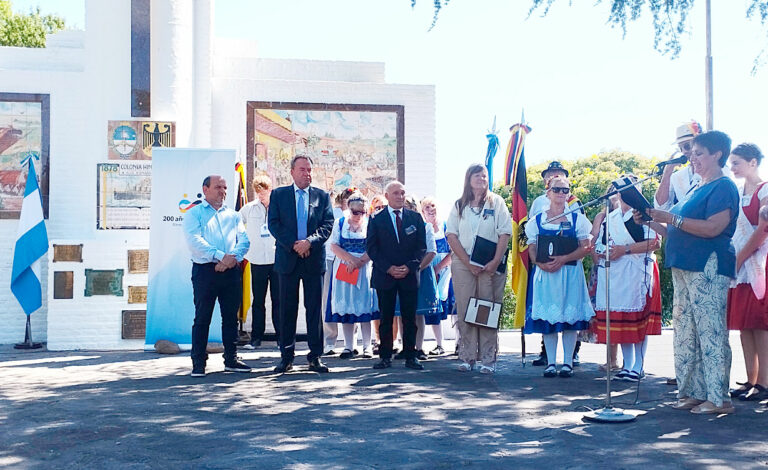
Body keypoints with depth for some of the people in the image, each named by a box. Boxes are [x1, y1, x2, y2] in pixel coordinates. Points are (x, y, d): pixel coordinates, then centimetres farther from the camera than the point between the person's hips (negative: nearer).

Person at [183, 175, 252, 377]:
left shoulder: (233, 215, 19)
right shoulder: (194, 214, 6)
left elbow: (244, 240, 8)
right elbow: (194, 241, -9)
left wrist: (233, 258, -12)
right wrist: (221, 256, -18)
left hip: (231, 270, 4)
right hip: (205, 270, -4)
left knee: (231, 316, 8)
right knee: (202, 317, -3)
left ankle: (231, 359, 16)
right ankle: (198, 362, 2)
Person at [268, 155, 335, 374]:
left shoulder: (322, 196, 9)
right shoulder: (278, 194, 7)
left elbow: (328, 224, 0)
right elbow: (274, 224, -1)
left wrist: (310, 241, -16)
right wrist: (293, 245, -12)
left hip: (314, 259, 0)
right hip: (288, 258, 0)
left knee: (314, 308, 3)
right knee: (287, 309, 4)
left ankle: (315, 356, 9)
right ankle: (286, 356, 11)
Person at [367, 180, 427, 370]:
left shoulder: (415, 218, 9)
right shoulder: (376, 219, 4)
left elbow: (421, 246, 5)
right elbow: (371, 248, -1)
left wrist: (409, 266, -8)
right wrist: (388, 268, -11)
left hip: (409, 275, 1)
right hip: (384, 276, -1)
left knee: (410, 318, 4)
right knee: (386, 318, 3)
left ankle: (410, 356, 10)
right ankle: (385, 356, 10)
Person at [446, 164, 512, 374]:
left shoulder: (496, 202, 7)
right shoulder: (459, 205, 11)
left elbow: (505, 233, 0)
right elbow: (451, 235, 3)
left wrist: (495, 262, -11)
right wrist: (468, 263, -8)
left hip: (491, 265, -1)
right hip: (463, 264, 1)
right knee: (464, 311, -1)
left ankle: (488, 359, 1)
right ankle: (467, 357, 5)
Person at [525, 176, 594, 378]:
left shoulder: (578, 219, 6)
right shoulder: (537, 220, 9)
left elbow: (585, 248, -1)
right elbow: (532, 249, 7)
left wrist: (563, 259, -15)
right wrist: (542, 264, -13)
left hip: (571, 272, -1)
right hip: (545, 273, 1)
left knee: (570, 315, -2)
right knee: (547, 316, 1)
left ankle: (568, 362, 7)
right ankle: (551, 363, 9)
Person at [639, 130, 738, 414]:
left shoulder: (723, 187, -5)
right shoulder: (697, 189, 22)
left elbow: (713, 228, -20)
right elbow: (677, 232, 24)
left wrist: (672, 219, -19)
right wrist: (651, 222, 11)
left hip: (709, 267, -9)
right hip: (684, 268, 10)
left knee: (711, 332, -9)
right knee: (685, 333, 9)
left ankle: (718, 398, -5)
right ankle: (692, 392, 16)